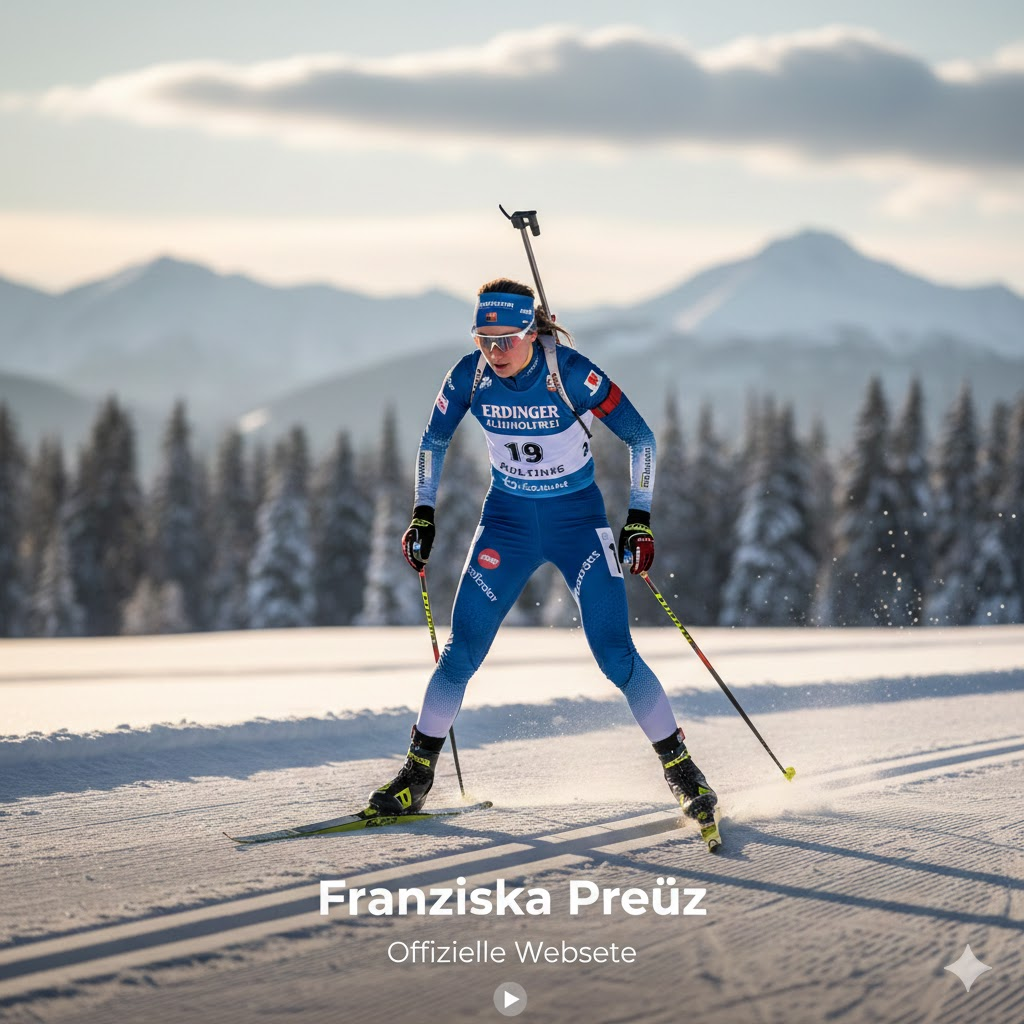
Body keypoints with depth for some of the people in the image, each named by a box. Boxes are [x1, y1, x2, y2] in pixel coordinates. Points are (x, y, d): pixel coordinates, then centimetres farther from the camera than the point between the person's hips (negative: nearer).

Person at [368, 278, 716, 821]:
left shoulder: (570, 373, -23)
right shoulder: (470, 375, -13)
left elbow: (640, 437, -13)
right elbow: (434, 440, 6)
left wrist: (639, 519, -16)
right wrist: (423, 513, 1)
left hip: (578, 517, -3)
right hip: (507, 518, 3)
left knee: (616, 657, -10)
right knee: (461, 652, -3)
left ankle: (681, 768, 4)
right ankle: (418, 772, 12)